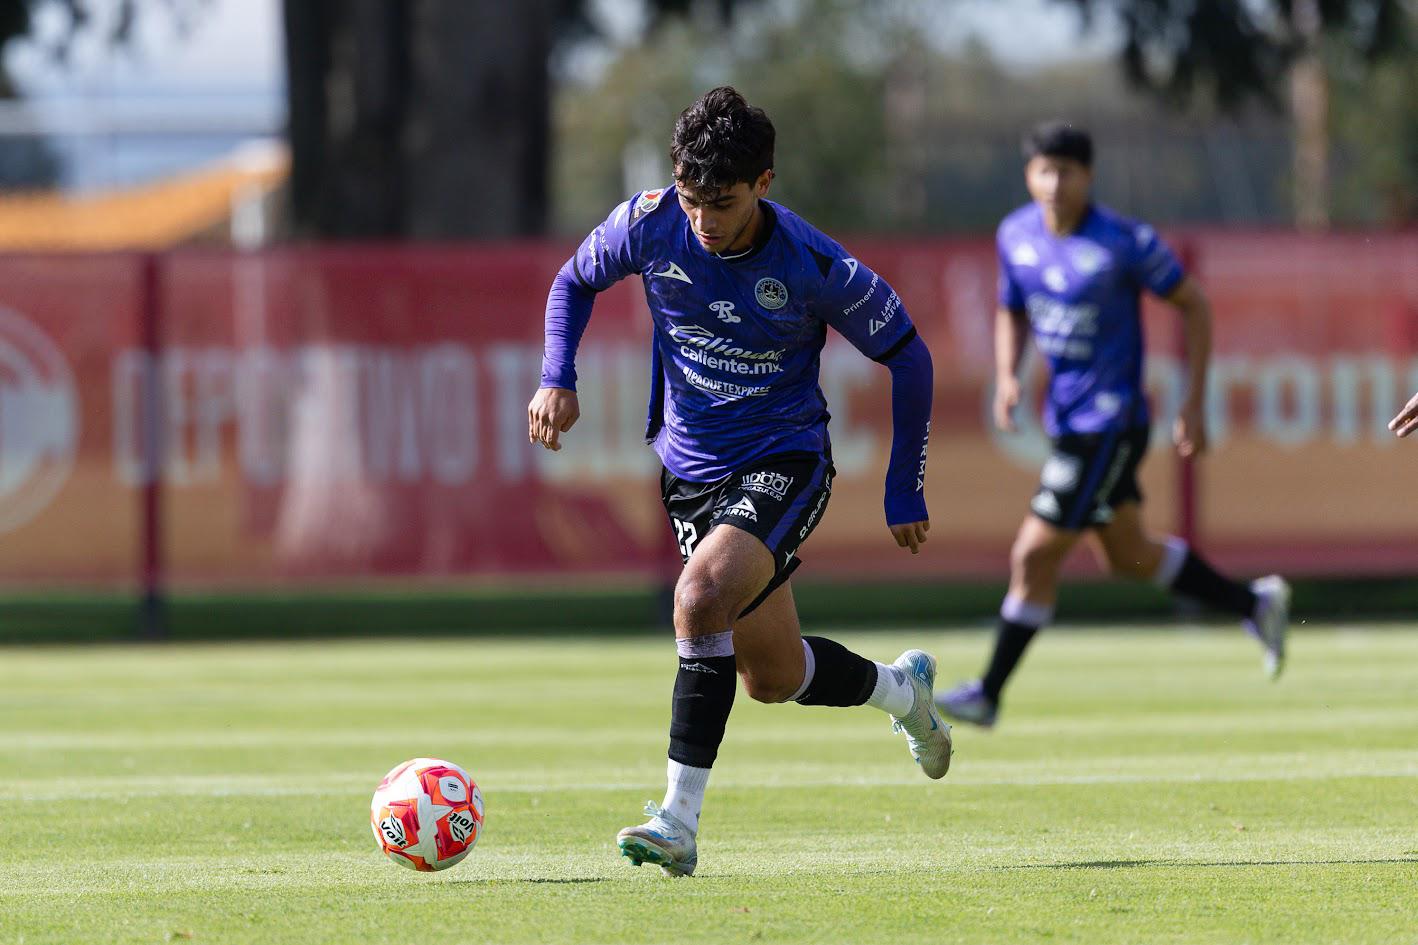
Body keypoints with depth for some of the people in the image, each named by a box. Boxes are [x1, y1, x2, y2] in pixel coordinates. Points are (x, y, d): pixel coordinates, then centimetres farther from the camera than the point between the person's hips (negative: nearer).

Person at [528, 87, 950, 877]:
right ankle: (903, 691, 45)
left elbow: (909, 358, -6)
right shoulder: (649, 224, -13)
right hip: (691, 469, 5)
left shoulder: (816, 268, -21)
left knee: (702, 597, -32)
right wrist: (558, 380, -8)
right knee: (772, 679, 12)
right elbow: (576, 281, 9)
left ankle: (681, 821, -27)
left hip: (786, 463, -5)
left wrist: (905, 493, -3)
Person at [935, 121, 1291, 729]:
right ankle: (1255, 604, 39)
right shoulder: (1016, 235, 1)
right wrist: (1006, 378, -3)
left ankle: (989, 694, 2)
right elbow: (1012, 313, 17)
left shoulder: (1125, 242, -17)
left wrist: (1194, 404, -9)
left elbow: (1194, 306, -7)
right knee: (1127, 555, 20)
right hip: (1066, 420, 8)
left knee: (1034, 554, -9)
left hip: (1109, 422, -8)